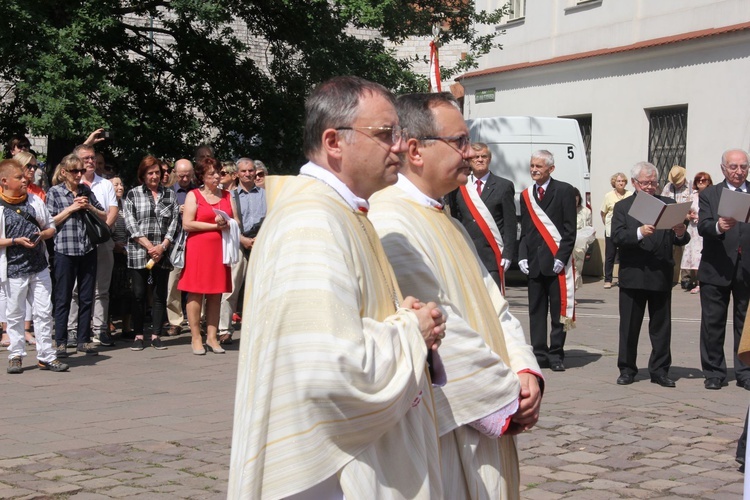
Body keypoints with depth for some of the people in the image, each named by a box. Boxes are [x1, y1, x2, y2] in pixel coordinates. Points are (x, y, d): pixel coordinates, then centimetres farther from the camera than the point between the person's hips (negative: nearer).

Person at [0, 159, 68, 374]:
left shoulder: (35, 201, 7)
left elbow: (51, 228, 14)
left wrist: (42, 234, -6)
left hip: (39, 266, 4)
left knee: (44, 312, 4)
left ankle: (46, 356, 11)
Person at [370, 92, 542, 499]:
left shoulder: (443, 221, 14)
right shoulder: (389, 224, -18)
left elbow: (492, 304, 11)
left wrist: (524, 370, -6)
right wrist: (509, 398, -15)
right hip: (442, 437, -9)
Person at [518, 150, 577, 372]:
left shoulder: (564, 191, 0)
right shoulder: (526, 195, 14)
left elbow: (570, 229, -4)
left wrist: (561, 257, -11)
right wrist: (522, 256, 4)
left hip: (556, 260, -4)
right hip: (533, 262, 5)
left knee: (558, 310, 0)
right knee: (536, 311, 5)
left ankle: (556, 355, 6)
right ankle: (539, 355, 10)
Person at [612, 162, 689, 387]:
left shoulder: (668, 205, 8)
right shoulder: (622, 207, 6)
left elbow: (681, 241, 2)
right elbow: (617, 237, -9)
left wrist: (681, 234, -21)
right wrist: (639, 232, -26)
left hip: (661, 275, 1)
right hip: (632, 274, -1)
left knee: (661, 326, 5)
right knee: (629, 326, 5)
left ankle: (659, 370, 13)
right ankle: (627, 369, 13)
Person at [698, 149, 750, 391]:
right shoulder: (709, 195, 4)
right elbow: (702, 226, -11)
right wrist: (718, 226, -31)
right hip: (717, 270, -1)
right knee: (713, 324, 5)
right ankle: (714, 373, 14)